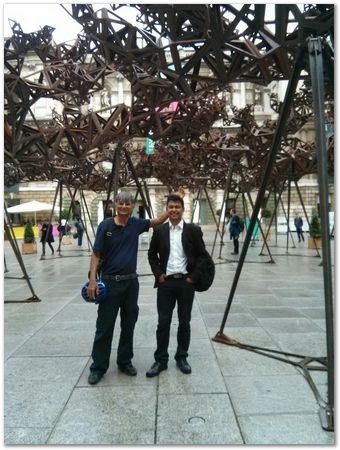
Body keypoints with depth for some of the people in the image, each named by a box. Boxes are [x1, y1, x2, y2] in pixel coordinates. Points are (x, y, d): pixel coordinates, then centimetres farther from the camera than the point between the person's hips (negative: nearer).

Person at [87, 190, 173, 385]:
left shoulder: (136, 224, 2)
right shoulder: (105, 226, -8)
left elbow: (158, 220, 11)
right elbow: (96, 254, -7)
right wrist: (92, 279, -15)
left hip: (131, 281, 4)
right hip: (110, 282, -3)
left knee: (129, 324, 13)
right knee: (105, 326, 5)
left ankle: (125, 361, 30)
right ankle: (98, 367, 21)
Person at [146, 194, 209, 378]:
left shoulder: (193, 230, -2)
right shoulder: (159, 230, 3)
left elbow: (202, 255, 1)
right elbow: (152, 254, 10)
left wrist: (193, 277, -7)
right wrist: (158, 274, -1)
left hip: (186, 282, -1)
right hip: (166, 282, 1)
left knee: (184, 322, 10)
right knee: (163, 322, 6)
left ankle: (181, 358, 27)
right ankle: (160, 360, 19)